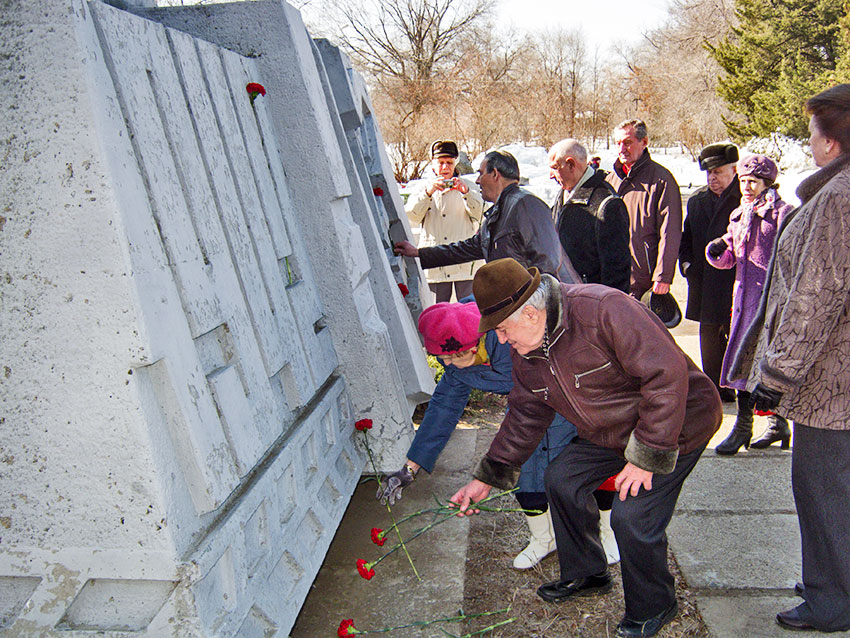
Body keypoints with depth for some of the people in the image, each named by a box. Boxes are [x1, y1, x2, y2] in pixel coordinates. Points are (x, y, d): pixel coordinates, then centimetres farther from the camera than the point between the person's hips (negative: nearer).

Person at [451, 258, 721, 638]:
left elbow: (668, 373, -32)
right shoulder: (525, 350, -5)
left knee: (632, 515, -15)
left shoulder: (604, 310, -32)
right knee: (562, 479, 5)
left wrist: (647, 456, -27)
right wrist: (487, 478, 5)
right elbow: (526, 414, 6)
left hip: (677, 424, -8)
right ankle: (585, 575, 29)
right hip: (611, 430, 8)